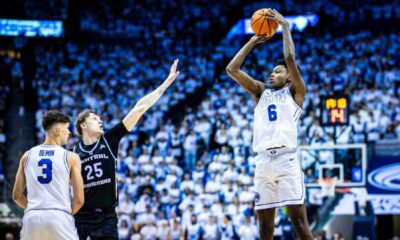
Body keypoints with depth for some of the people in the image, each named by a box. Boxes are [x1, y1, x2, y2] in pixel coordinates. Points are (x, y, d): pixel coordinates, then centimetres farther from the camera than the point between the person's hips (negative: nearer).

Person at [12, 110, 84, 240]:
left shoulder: (27, 156, 11)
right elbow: (79, 199, -2)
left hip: (32, 218, 3)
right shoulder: (71, 158, 1)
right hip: (59, 217, -3)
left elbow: (16, 196, 12)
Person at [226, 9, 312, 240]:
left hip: (286, 159, -5)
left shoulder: (295, 91, 10)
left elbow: (290, 58, -5)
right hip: (263, 161, 5)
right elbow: (232, 69, 15)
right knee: (265, 221, 5)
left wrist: (285, 25, 3)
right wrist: (253, 41, 17)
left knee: (299, 219, -8)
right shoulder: (261, 91, 22)